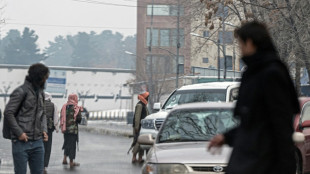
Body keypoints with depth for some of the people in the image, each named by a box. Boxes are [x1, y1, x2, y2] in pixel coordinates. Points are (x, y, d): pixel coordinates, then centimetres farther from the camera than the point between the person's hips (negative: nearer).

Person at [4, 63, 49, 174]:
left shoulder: (40, 92, 14)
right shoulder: (21, 91, -9)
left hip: (37, 141, 7)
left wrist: (44, 130, 6)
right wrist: (19, 133, -15)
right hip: (21, 142, -7)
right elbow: (8, 113, -12)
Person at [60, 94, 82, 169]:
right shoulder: (76, 108, -11)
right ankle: (71, 163, 1)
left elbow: (61, 117, 9)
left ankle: (65, 159, 18)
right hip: (73, 129, -5)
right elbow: (79, 119, -14)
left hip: (65, 128, 5)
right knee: (72, 145, 0)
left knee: (67, 143, 20)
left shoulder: (64, 107, 6)